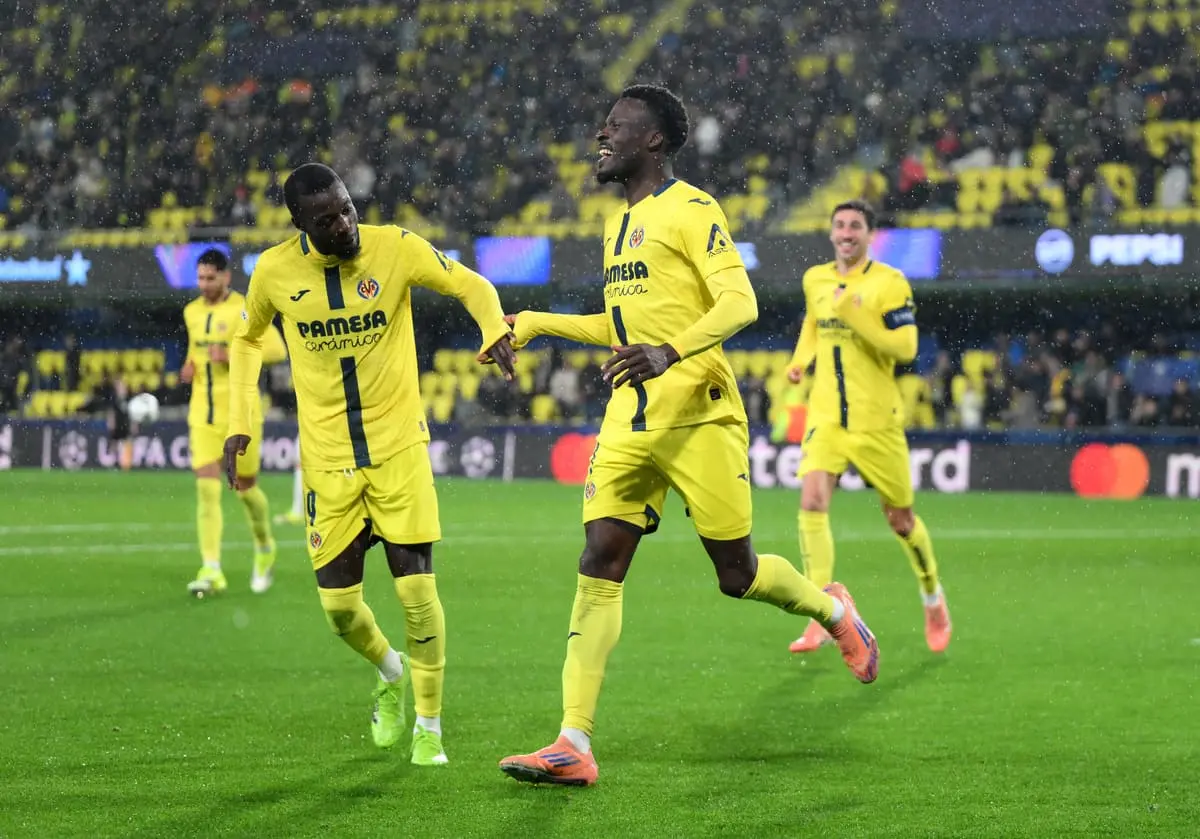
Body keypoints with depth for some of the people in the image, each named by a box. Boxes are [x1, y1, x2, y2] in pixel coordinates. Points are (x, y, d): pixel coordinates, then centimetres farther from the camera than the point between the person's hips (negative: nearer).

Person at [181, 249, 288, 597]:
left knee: (245, 487, 7)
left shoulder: (244, 310, -10)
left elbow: (277, 349, -16)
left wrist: (233, 356, -23)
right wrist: (190, 365, 6)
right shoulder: (192, 312, 10)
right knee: (206, 489, -9)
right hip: (203, 415, 4)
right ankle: (211, 571, -12)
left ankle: (265, 549, 35)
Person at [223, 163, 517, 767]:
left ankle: (428, 725, 8)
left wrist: (495, 332, -23)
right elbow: (247, 339, 14)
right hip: (326, 456, 2)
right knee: (339, 603, 0)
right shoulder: (275, 271, -5)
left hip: (399, 445, -2)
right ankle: (391, 674, 33)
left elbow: (471, 286, -1)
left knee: (415, 587, -8)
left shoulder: (395, 248, -11)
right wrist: (239, 423, 6)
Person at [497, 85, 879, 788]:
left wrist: (669, 352, -33)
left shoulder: (691, 210, -8)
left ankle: (833, 610, 34)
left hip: (699, 419, -7)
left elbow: (740, 304, -18)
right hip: (630, 422, 7)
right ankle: (574, 747, -10)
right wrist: (536, 324, 26)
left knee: (738, 575, 0)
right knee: (600, 566, -5)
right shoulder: (621, 223, 19)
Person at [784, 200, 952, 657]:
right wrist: (801, 361, 10)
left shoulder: (889, 283, -10)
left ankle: (933, 599, 36)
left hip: (877, 421, -3)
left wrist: (855, 314, -28)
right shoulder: (815, 280, 7)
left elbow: (906, 348, -20)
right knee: (812, 502, -18)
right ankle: (823, 619, -17)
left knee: (900, 519, 8)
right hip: (826, 418, 3)